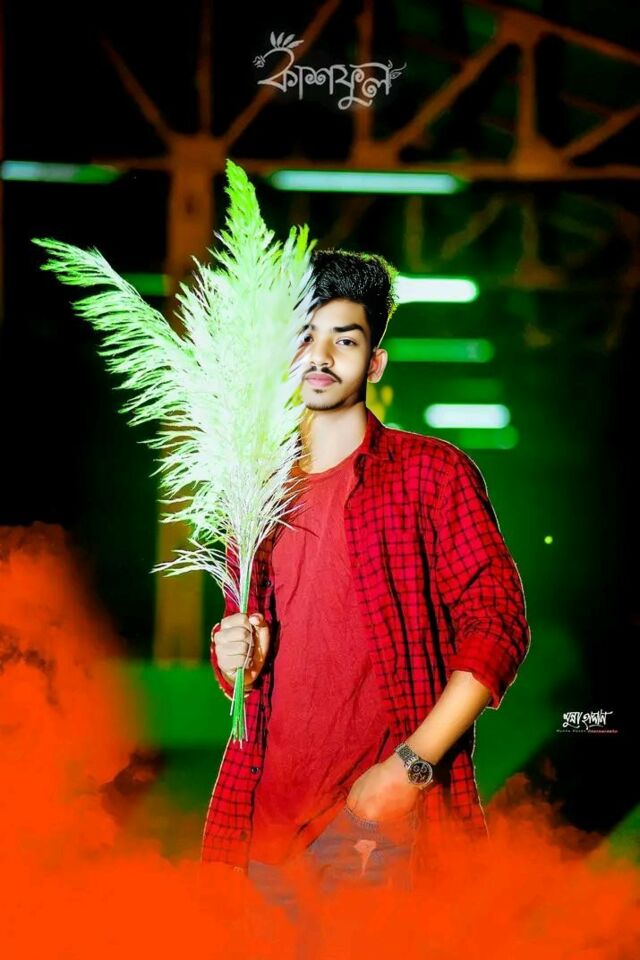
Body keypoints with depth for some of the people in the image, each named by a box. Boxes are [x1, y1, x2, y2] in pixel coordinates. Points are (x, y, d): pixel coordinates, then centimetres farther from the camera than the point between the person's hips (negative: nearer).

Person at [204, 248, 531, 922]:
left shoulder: (432, 471, 0)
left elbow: (498, 624, -6)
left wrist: (411, 766, -15)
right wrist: (236, 660, 1)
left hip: (389, 810, -4)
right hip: (271, 815, 4)